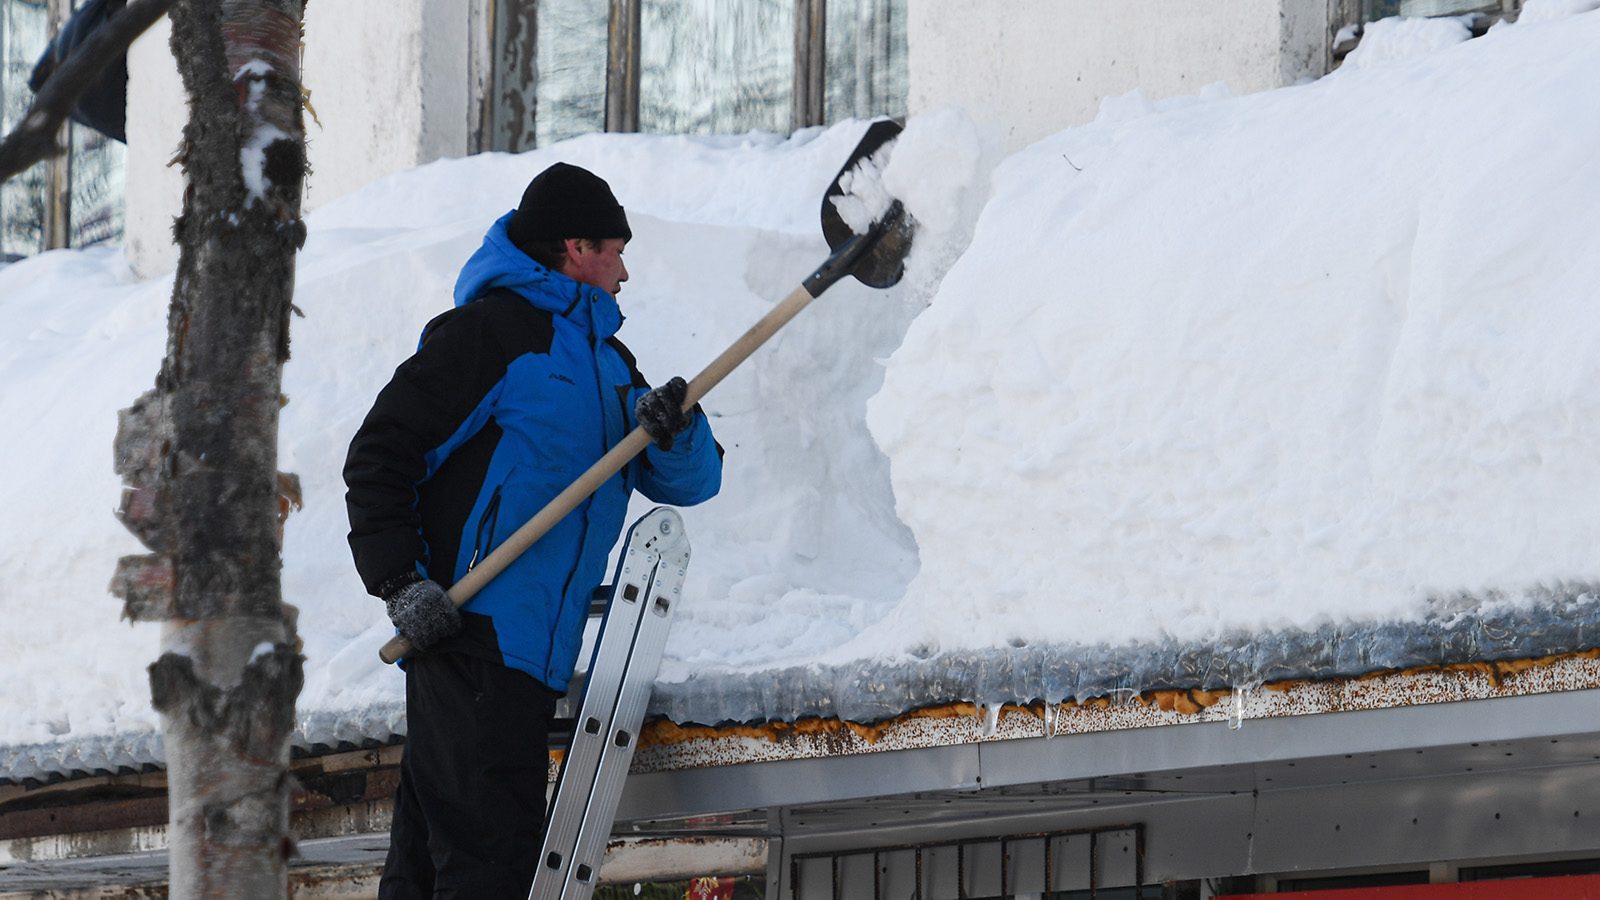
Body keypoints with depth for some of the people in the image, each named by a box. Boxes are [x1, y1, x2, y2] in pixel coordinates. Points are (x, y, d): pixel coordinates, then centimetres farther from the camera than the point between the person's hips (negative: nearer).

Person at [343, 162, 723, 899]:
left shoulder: (605, 360, 21)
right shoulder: (489, 332, -5)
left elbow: (690, 481, 19)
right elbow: (379, 456, -7)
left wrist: (674, 432, -5)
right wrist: (401, 582, -16)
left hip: (535, 649, 9)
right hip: (471, 635, -9)